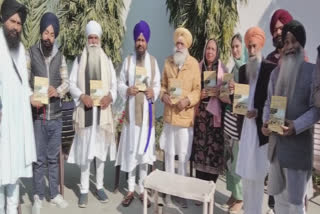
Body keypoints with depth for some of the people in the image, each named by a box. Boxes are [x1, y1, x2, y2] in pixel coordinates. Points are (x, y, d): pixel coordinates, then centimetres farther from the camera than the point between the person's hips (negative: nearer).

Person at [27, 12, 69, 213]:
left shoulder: (60, 56, 6)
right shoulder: (31, 53, -1)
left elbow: (67, 82, 4)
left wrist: (57, 91, -17)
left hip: (56, 116, 2)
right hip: (37, 116, -2)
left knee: (54, 157, 12)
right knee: (39, 158, 6)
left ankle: (55, 193, 26)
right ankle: (38, 197, 21)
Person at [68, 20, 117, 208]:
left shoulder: (107, 61, 9)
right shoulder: (79, 60, 6)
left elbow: (114, 84, 7)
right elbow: (72, 84, 2)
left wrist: (110, 96, -13)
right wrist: (82, 96, -17)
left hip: (102, 111, 1)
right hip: (85, 111, -1)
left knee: (101, 149, 7)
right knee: (85, 151, 1)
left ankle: (100, 186, 21)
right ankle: (84, 190, 12)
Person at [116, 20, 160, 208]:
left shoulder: (153, 61, 5)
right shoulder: (128, 60, 6)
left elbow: (158, 85, 6)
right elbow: (120, 83, 7)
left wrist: (154, 92, -15)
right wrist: (127, 90, -14)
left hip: (147, 110, 0)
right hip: (131, 110, 0)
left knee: (145, 150, 4)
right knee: (131, 150, 4)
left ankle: (142, 189, 19)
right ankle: (131, 189, 18)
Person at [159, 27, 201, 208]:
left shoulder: (194, 64, -4)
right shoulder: (168, 62, 6)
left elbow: (198, 90, -3)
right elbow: (163, 84, 12)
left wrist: (188, 100, -19)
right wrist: (163, 95, -8)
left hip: (186, 116, -3)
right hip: (169, 115, 3)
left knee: (184, 157, 5)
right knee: (169, 154, 13)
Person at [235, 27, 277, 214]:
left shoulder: (271, 68, -7)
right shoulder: (243, 69, 12)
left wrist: (258, 112, -19)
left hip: (261, 128, -6)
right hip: (245, 127, 6)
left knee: (257, 174, 3)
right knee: (246, 173, 14)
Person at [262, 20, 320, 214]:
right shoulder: (276, 73, 12)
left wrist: (296, 126, -23)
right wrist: (265, 122, -4)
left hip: (299, 144, -5)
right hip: (276, 142, 6)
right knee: (279, 195, 18)